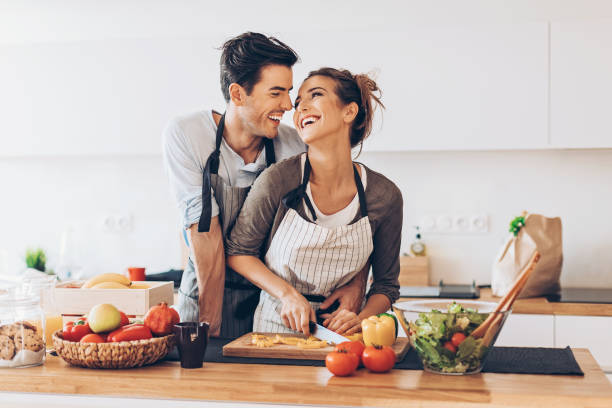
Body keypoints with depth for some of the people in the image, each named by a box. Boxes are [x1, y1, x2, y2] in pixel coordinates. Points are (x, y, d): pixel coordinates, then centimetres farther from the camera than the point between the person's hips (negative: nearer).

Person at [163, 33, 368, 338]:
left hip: (273, 301, 1)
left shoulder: (295, 147, -10)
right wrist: (210, 324, -18)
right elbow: (205, 233, -18)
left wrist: (357, 281, -16)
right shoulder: (184, 137, -13)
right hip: (205, 294, -1)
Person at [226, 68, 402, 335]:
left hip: (337, 331, 2)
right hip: (276, 323, -2)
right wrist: (287, 294, -11)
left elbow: (386, 285, 6)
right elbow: (237, 251, 1)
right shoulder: (279, 180, -13)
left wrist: (360, 319, -13)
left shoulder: (385, 196, -6)